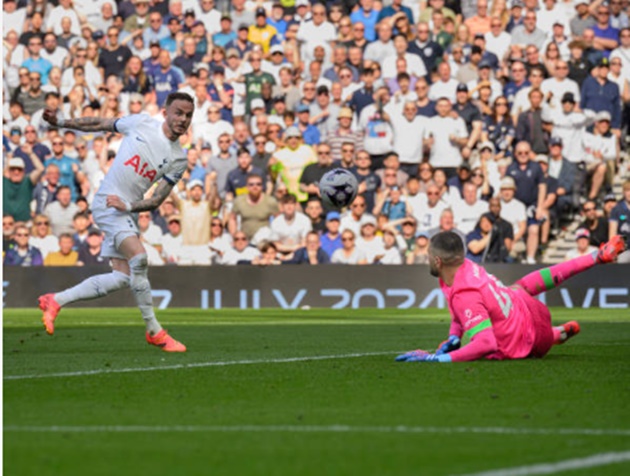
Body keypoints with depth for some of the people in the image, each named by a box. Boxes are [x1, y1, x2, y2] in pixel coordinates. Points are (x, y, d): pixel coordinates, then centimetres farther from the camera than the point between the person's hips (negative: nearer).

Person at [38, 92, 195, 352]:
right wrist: (60, 123, 9)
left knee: (123, 277, -1)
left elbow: (156, 201, 1)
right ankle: (154, 331, -18)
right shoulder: (142, 123, -5)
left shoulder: (179, 160, 2)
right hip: (107, 201, -6)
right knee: (138, 256, -24)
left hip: (126, 212, 6)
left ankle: (55, 301, 14)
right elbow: (100, 125, 9)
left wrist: (128, 206, -16)